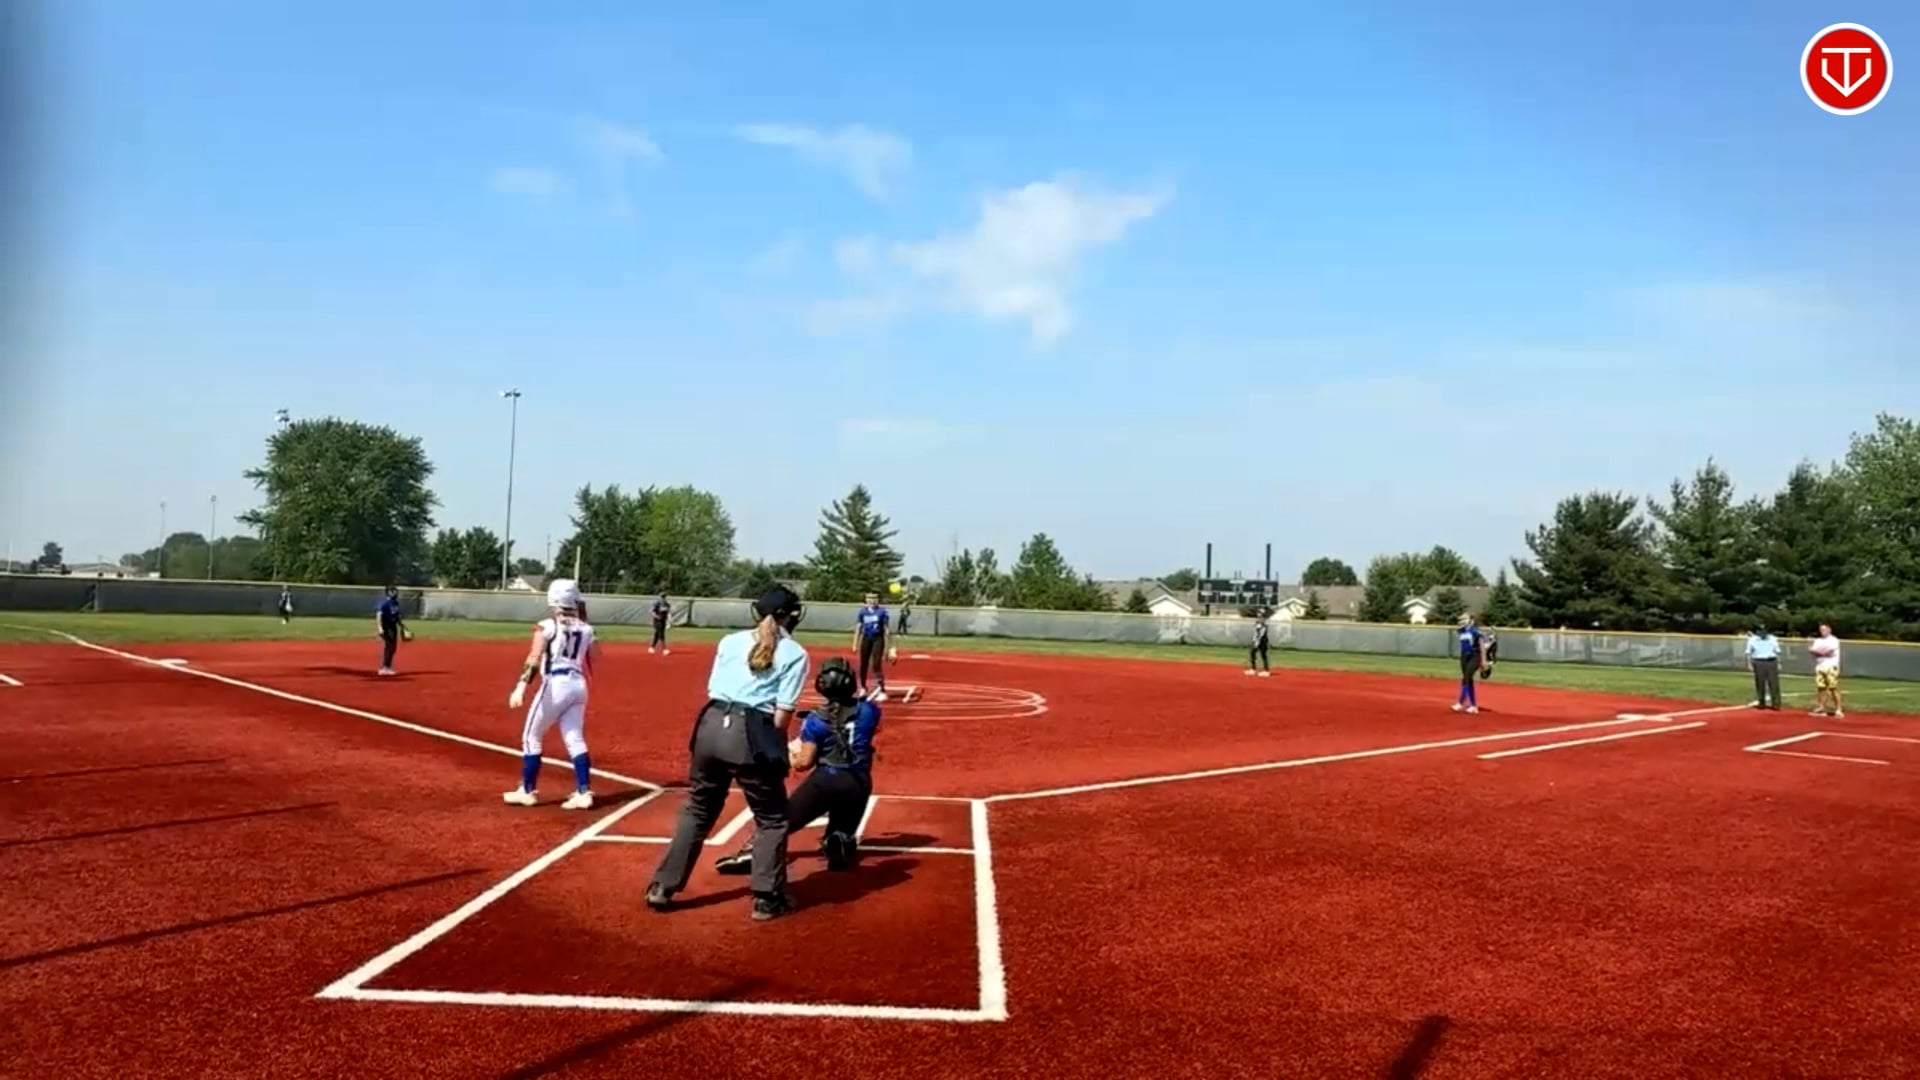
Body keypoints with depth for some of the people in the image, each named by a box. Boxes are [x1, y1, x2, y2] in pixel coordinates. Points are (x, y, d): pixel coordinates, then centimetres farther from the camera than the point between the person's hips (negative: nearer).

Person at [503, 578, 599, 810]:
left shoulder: (547, 626, -7)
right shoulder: (586, 629, 8)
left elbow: (534, 659, -19)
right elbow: (592, 663, 12)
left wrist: (521, 686, -26)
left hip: (555, 684, -5)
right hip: (579, 685, 5)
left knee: (531, 737, 10)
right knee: (575, 740, 8)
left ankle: (526, 791, 15)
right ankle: (584, 792, 3)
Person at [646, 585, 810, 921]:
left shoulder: (730, 641, 15)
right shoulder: (795, 653, 2)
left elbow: (713, 691, 12)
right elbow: (782, 714, -4)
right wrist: (774, 748, 10)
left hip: (711, 725, 5)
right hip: (752, 734, -4)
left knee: (697, 810, 21)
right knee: (771, 818, 14)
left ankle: (662, 887, 24)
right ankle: (767, 899, 15)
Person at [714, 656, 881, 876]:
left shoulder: (815, 720, -3)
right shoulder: (867, 711, 4)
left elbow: (804, 763, -4)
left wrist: (790, 752, 16)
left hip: (825, 781, -3)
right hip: (858, 784, 3)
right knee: (842, 830, 19)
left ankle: (753, 854, -18)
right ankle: (842, 842, -17)